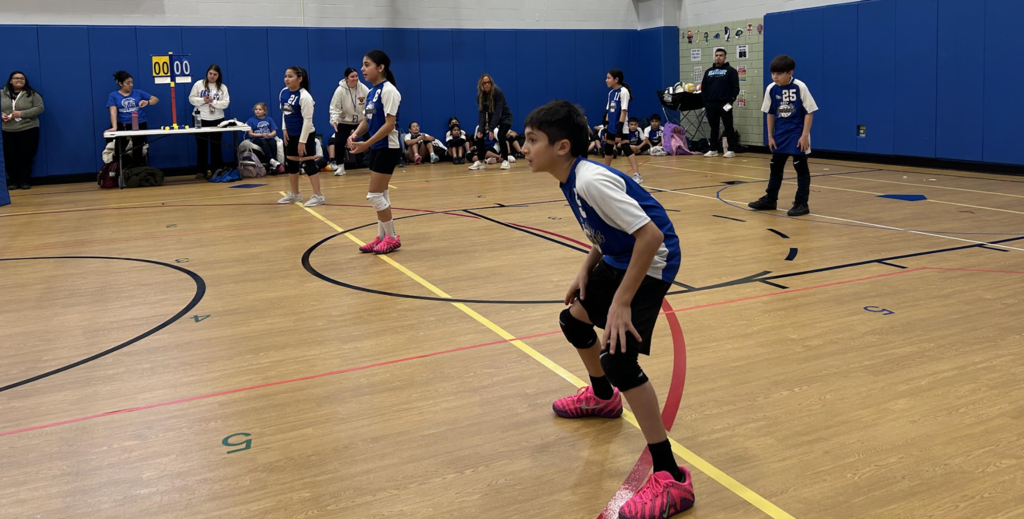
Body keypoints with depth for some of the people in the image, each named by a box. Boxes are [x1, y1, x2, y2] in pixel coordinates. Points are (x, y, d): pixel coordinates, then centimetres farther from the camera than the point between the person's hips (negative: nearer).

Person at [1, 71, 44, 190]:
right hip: (7, 132, 2)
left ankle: (25, 181, 11)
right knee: (9, 157, 1)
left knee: (26, 157, -1)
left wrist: (22, 114, -16)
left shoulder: (32, 94, 0)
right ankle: (13, 181, 14)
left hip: (28, 130, -2)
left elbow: (39, 108, -7)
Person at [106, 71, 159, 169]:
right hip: (123, 126, -1)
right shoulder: (113, 96, 4)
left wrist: (147, 102, -15)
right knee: (119, 151, -11)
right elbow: (113, 112, -8)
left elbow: (156, 99, 8)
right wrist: (114, 127, -23)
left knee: (137, 153, 4)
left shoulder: (138, 93, 8)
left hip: (139, 125, 1)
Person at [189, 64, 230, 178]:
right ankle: (201, 171, 9)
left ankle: (217, 170, 14)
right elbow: (191, 98, 0)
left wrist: (213, 101, -18)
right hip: (200, 119, 0)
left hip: (217, 120, 1)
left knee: (216, 145, 7)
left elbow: (225, 103, -6)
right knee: (201, 146, 4)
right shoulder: (199, 84, 1)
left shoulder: (223, 87, 2)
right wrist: (203, 100, -15)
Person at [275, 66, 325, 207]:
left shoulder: (304, 96, -20)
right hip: (290, 135, 8)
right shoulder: (283, 92, 3)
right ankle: (294, 194, 28)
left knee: (308, 164, -7)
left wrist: (302, 141, -21)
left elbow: (308, 120, -20)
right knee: (290, 164, 14)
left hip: (305, 135, -8)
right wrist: (285, 129, 6)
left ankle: (318, 196, -2)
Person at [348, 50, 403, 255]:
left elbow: (390, 124, -22)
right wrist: (356, 134, -6)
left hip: (388, 148, -9)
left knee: (374, 195, -6)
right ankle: (382, 236, 20)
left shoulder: (388, 90, -16)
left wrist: (366, 143, -23)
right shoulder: (372, 92, 10)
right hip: (376, 148, 9)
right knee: (381, 195, 12)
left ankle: (392, 237, 6)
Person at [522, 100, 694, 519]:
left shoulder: (591, 181, -27)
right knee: (573, 319, 23)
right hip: (621, 257, 11)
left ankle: (671, 478, -14)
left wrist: (621, 302, -29)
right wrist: (586, 270, 4)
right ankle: (602, 397, 51)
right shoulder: (571, 180, 3)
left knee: (618, 357, -21)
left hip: (651, 263, -11)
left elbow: (650, 235, -31)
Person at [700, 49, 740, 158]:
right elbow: (703, 88, 15)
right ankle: (714, 149, 16)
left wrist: (731, 101, -12)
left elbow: (735, 87, -4)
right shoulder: (708, 71, 15)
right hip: (711, 104, 4)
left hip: (725, 104, -4)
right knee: (714, 128, 9)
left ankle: (731, 150, 2)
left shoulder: (731, 71, 1)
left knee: (728, 127, -1)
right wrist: (705, 102, 5)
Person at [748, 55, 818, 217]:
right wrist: (770, 136, 5)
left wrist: (804, 135, -15)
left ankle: (802, 203, 8)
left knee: (801, 168, 2)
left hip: (797, 134, -5)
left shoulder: (800, 87, -16)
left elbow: (809, 112, -11)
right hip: (780, 135, 5)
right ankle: (770, 199, 25)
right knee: (775, 167, 13)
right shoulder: (771, 89, -4)